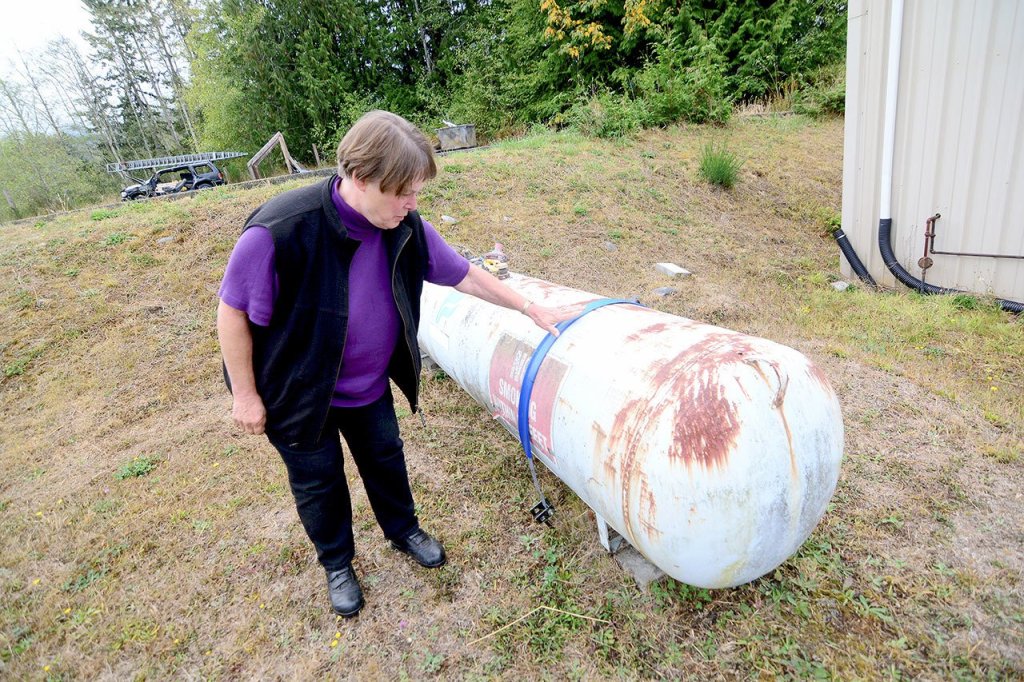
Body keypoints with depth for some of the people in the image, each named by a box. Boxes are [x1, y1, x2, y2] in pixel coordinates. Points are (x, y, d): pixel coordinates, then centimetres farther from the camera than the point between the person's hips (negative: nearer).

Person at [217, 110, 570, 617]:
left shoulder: (405, 227, -17)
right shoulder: (278, 232, -34)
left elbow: (464, 276, -5)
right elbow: (232, 313, -21)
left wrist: (530, 309, -1)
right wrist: (245, 395, -13)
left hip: (369, 385, 5)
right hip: (297, 392, -4)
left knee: (385, 457, 21)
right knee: (317, 480, 16)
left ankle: (404, 531, 50)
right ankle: (336, 563, 44)